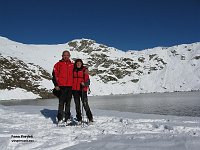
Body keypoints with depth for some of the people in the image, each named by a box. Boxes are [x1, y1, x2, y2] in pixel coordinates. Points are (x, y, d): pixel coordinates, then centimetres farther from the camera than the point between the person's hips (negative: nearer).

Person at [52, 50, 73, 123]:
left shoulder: (72, 65, 13)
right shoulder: (58, 64, 3)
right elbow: (54, 75, 0)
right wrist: (56, 85, -8)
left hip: (70, 86, 4)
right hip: (61, 86, -4)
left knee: (68, 102, 9)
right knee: (61, 102, -6)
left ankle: (67, 117, 17)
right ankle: (60, 118, 0)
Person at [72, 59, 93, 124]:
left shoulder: (84, 70, 1)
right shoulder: (74, 70, 11)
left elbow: (87, 80, -4)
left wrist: (85, 84, -22)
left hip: (82, 89, -4)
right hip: (75, 90, 4)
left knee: (85, 104, -8)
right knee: (77, 105, 8)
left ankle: (90, 118, 3)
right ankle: (79, 119, 17)